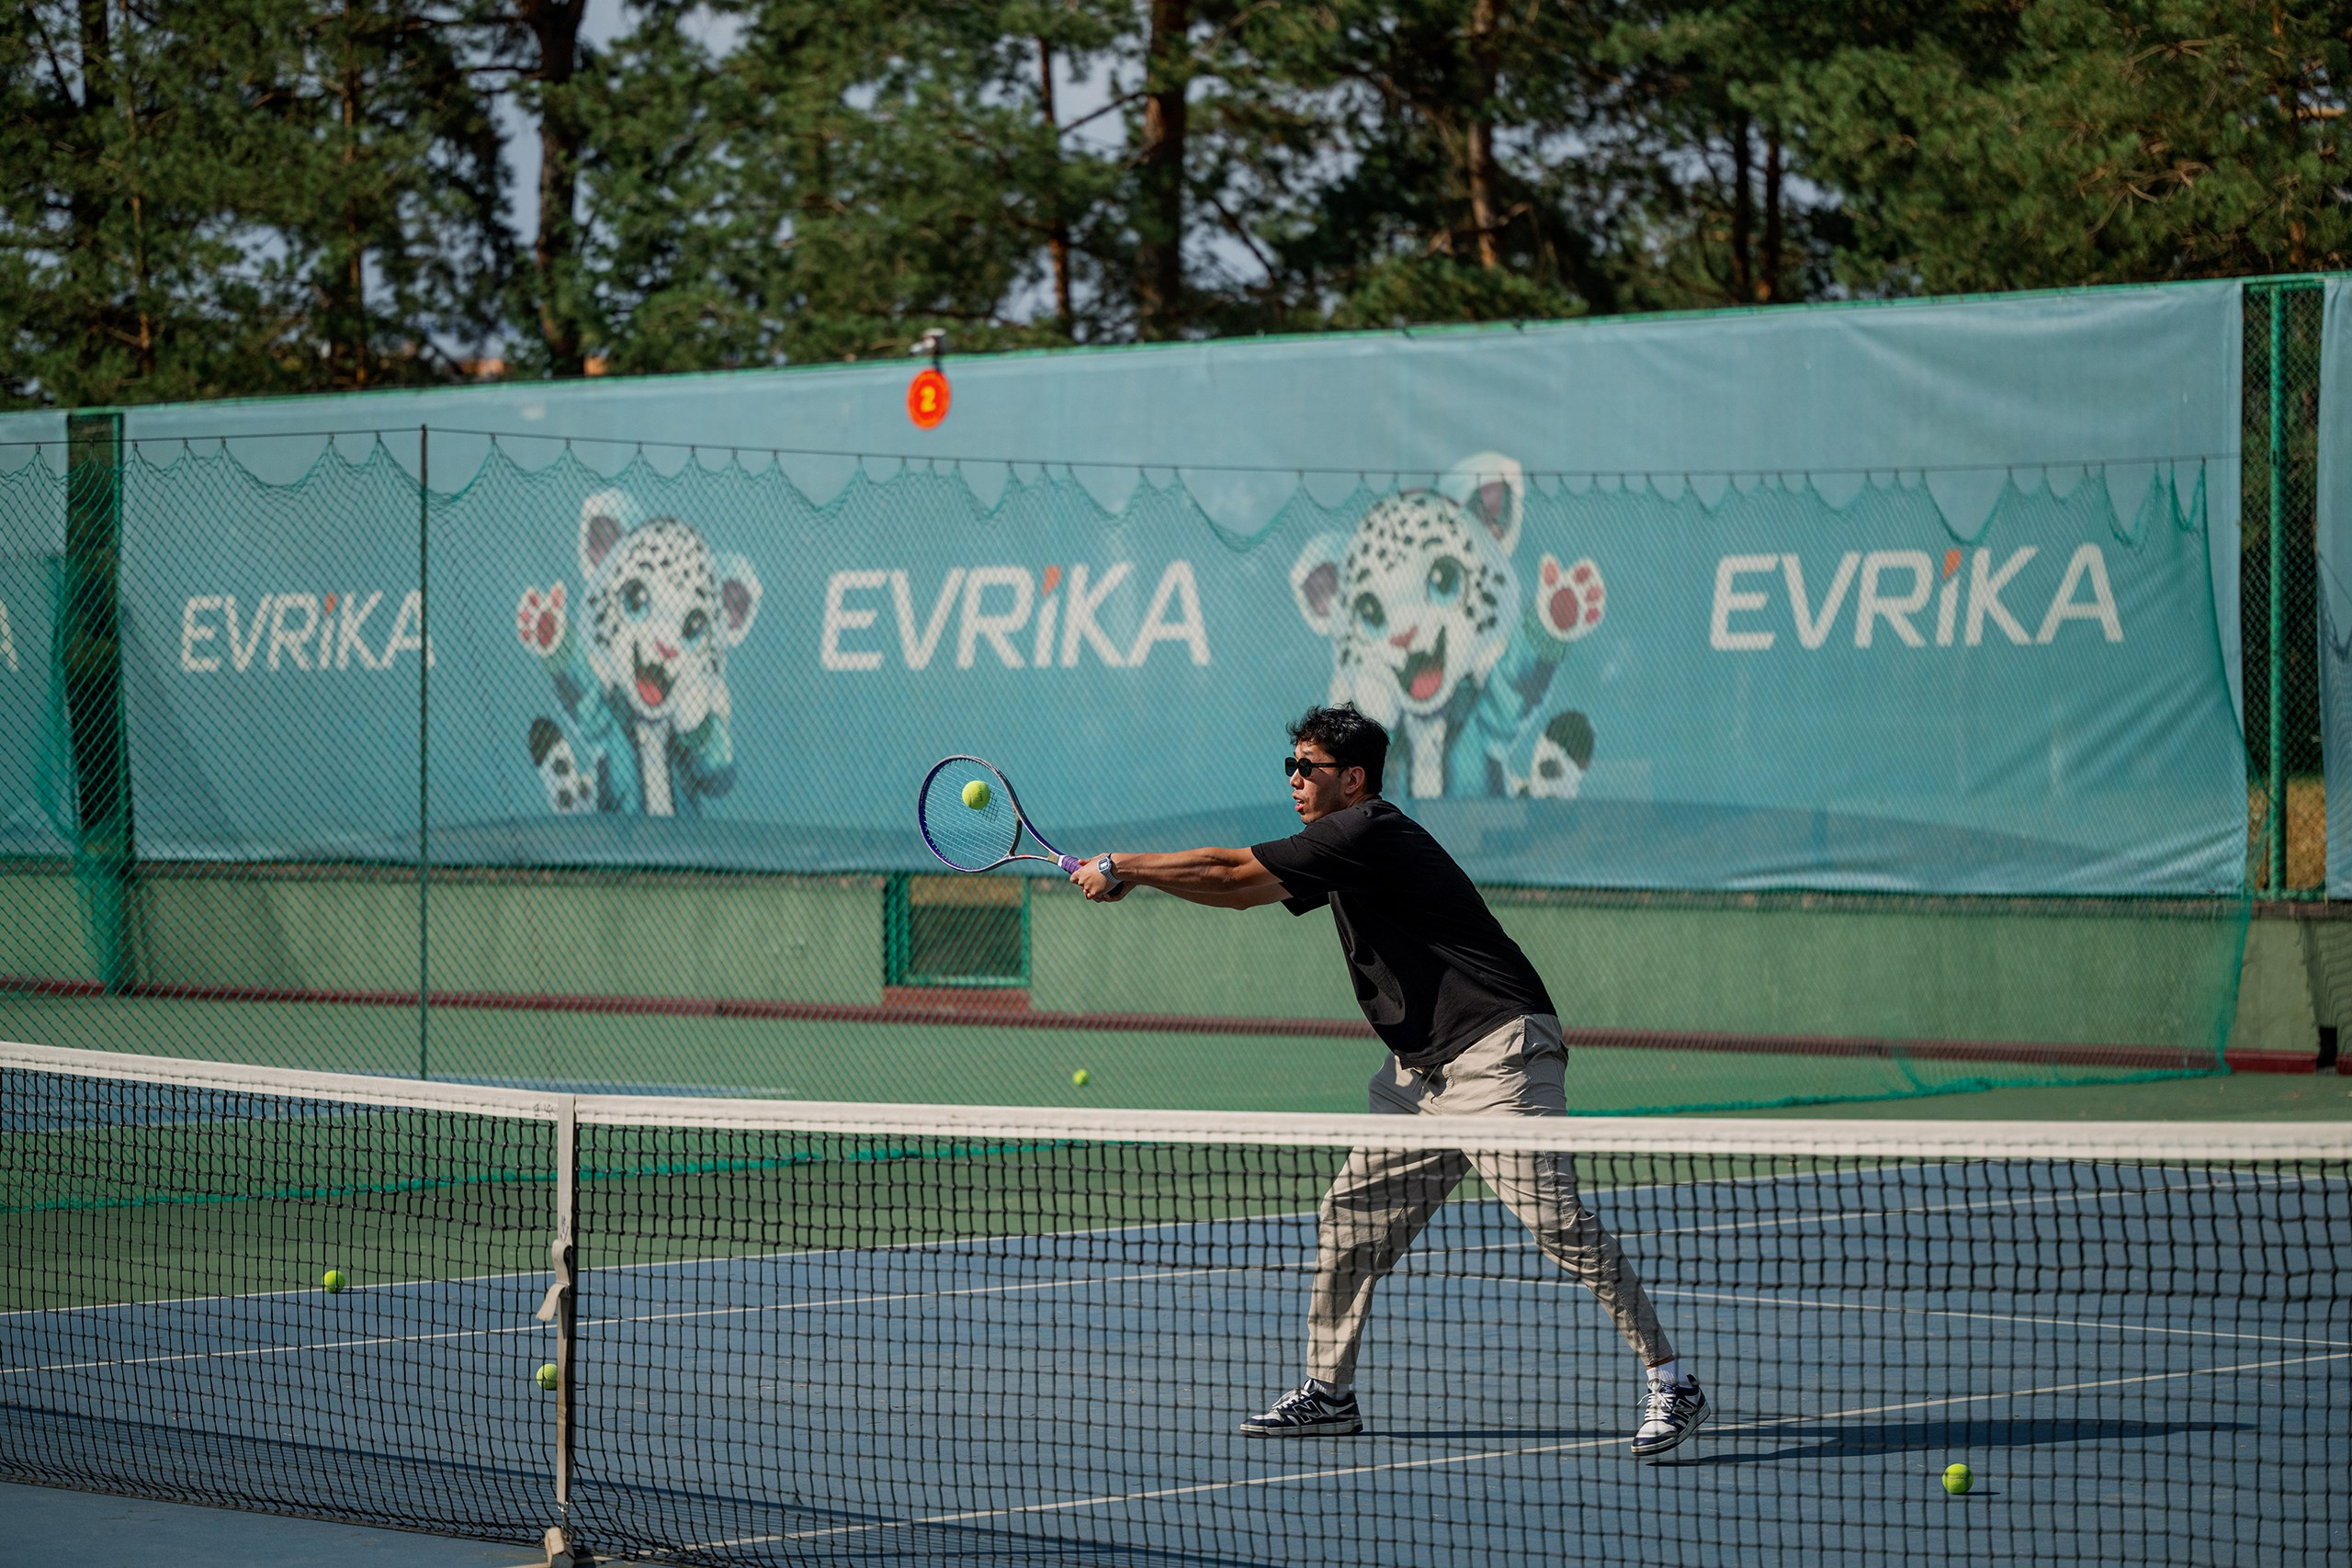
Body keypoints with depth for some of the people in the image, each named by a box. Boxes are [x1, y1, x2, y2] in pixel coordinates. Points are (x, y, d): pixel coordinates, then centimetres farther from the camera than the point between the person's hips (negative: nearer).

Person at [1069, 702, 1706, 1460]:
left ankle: (1670, 1380, -11)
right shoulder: (1339, 851, 16)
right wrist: (1128, 874, 13)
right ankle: (1328, 1391, 15)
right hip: (1420, 1070, 10)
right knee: (1350, 1218, 6)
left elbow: (1233, 870, -12)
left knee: (1557, 1220, -15)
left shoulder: (1369, 833, -14)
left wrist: (1121, 867, -3)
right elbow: (1241, 890, 24)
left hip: (1498, 1052, -10)